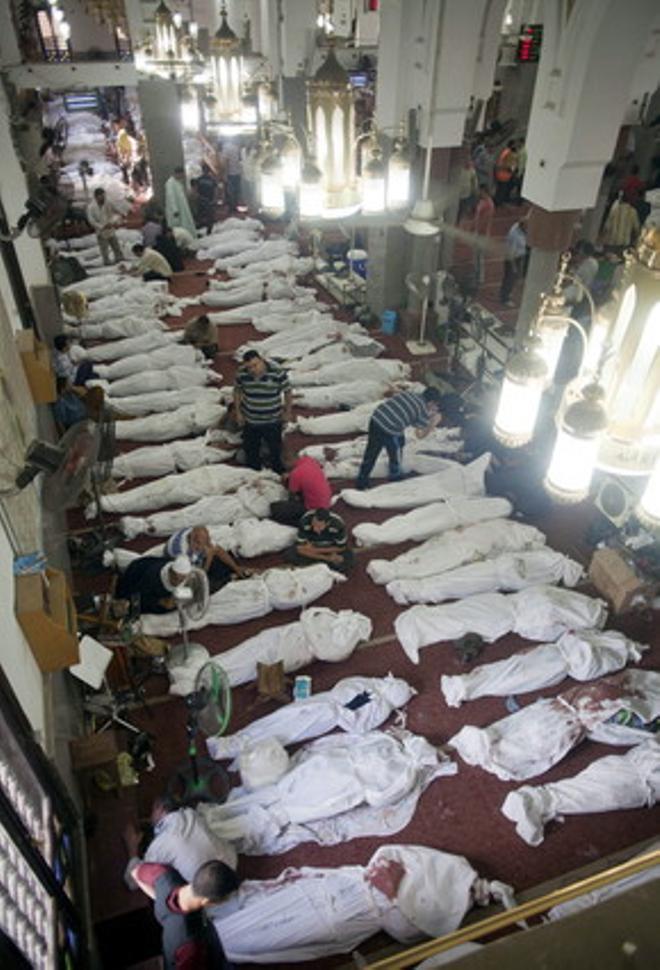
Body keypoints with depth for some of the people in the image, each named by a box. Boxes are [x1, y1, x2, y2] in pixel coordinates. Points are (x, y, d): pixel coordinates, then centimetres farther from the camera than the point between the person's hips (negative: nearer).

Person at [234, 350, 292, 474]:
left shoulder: (277, 373, -23)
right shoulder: (242, 374, -16)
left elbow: (287, 392, -8)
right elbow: (237, 391, 3)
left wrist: (287, 412, 0)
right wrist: (238, 412, 3)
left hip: (272, 420, -2)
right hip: (249, 420, 2)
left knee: (275, 448, 19)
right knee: (251, 450, 20)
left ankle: (278, 472, 45)